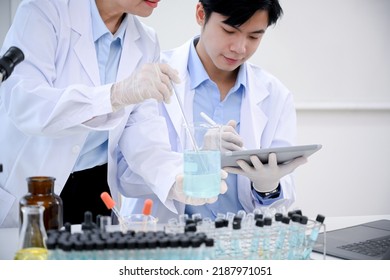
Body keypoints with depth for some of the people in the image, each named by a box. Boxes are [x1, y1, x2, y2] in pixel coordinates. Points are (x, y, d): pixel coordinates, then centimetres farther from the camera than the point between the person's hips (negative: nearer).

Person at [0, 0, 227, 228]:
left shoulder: (146, 43, 2)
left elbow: (141, 130, -6)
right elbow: (21, 103, -27)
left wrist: (176, 179, -26)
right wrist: (117, 94, -39)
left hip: (96, 190, 4)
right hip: (22, 189, -4)